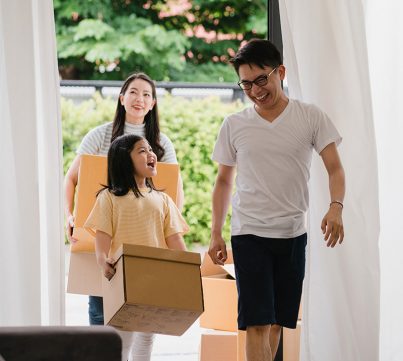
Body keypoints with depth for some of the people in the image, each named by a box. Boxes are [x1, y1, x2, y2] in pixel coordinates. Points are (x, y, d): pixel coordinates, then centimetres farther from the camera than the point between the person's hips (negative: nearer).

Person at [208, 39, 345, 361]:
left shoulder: (311, 117, 0)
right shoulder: (233, 126, 3)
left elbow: (335, 168, -3)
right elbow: (224, 181, 11)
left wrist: (336, 207, -22)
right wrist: (216, 234, 5)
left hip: (293, 234, 1)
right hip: (249, 234, -1)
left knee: (277, 321, 8)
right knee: (257, 323, -10)